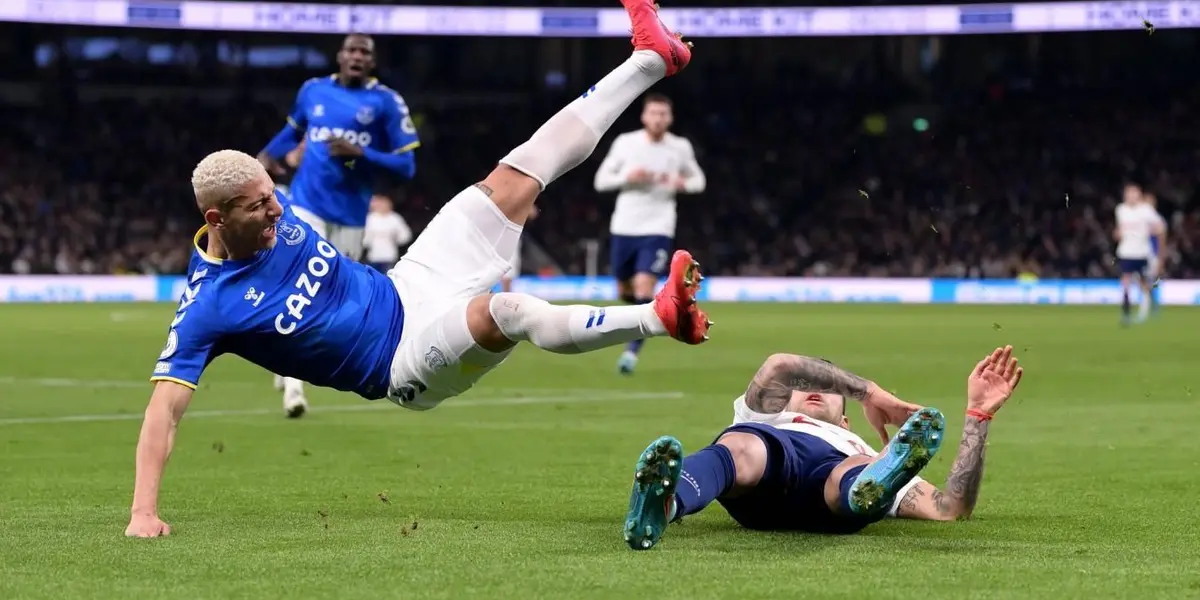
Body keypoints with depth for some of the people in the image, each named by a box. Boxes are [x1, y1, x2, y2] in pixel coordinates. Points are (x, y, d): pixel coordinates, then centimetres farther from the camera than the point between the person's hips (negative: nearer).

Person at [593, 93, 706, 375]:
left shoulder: (681, 147, -1)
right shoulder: (625, 143, -3)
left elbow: (698, 180, 13)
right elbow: (601, 180, 2)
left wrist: (682, 183, -11)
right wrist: (627, 177, -18)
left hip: (658, 230, -2)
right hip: (624, 228, 2)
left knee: (644, 288, -18)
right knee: (626, 292, 14)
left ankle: (632, 351, -12)